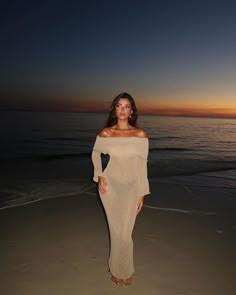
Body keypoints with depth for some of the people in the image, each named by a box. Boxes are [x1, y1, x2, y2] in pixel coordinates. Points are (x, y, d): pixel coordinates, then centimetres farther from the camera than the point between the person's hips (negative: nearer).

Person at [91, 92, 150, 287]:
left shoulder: (140, 134, -8)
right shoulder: (105, 133, -7)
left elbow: (142, 164, -3)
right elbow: (96, 153, 11)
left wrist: (142, 193, -1)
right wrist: (99, 176, -1)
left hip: (131, 187, 0)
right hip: (110, 185, 1)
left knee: (125, 233, 0)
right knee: (116, 231, 11)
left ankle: (125, 270, 31)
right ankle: (118, 269, 37)